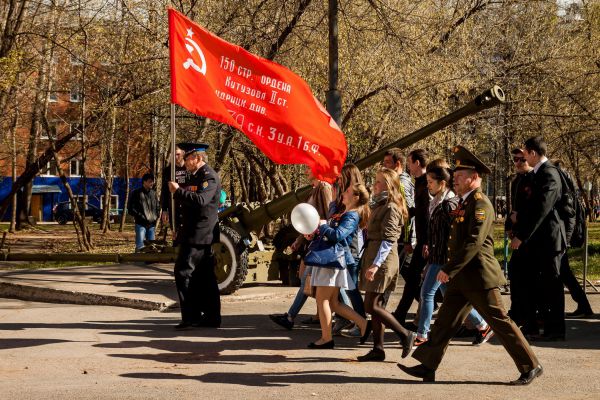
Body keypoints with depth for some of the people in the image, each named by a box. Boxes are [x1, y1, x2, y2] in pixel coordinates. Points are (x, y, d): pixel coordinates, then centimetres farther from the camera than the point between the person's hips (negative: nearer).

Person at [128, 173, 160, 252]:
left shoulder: (154, 193, 13)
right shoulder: (136, 193, -2)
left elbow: (158, 207, 22)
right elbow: (131, 210, -5)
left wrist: (156, 217, 5)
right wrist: (141, 217, -13)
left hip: (152, 224, 5)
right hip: (141, 224, -5)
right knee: (140, 246, -10)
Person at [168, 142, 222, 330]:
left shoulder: (209, 176, -12)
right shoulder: (195, 176, 18)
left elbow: (201, 200, -29)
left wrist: (178, 191, -20)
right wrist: (180, 227, 17)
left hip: (199, 235, -10)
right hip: (195, 234, 10)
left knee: (184, 272, -11)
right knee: (204, 276, 11)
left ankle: (191, 317, -9)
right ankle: (211, 317, 15)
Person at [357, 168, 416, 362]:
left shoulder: (391, 208, -12)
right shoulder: (379, 205, 17)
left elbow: (388, 239, -19)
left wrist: (376, 264, -24)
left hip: (383, 259, -10)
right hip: (373, 256, 10)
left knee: (371, 306, -10)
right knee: (375, 305, 8)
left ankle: (405, 335, -3)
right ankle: (378, 349, 11)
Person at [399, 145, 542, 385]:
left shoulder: (480, 203, -15)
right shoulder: (464, 203, 14)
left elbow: (473, 242, -24)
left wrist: (449, 269, -23)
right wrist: (451, 270, 15)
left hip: (479, 276, -9)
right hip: (462, 277, 9)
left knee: (500, 322, -3)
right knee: (445, 320, 8)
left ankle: (531, 366, 6)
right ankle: (427, 367, 12)